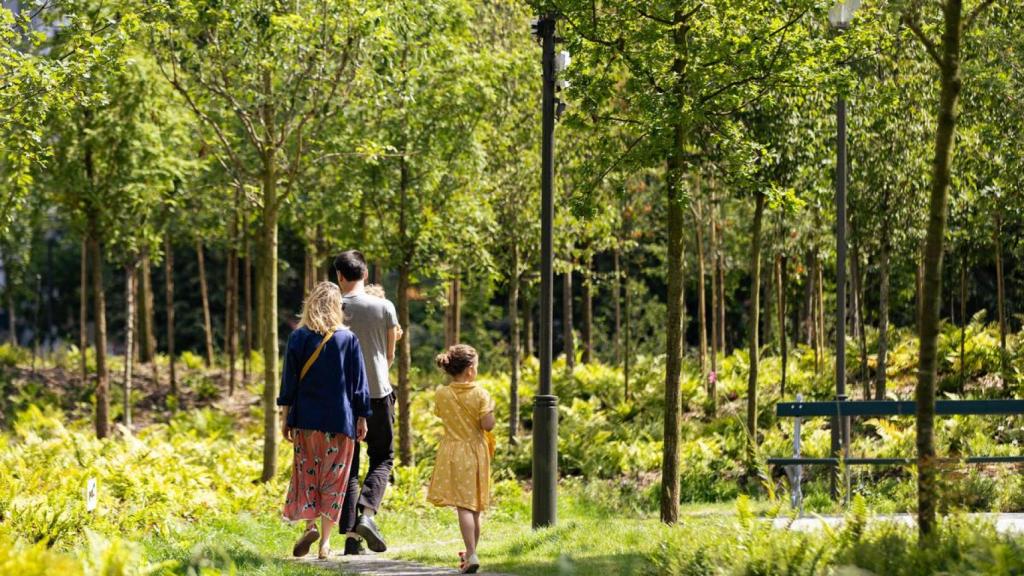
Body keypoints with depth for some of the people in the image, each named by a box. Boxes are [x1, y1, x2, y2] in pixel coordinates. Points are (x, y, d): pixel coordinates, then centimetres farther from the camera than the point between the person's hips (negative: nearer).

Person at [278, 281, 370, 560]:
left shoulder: (299, 337, -2)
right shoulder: (348, 339, -2)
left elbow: (289, 380, -1)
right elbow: (358, 383, 2)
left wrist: (285, 415, 5)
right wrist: (361, 418, 8)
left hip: (306, 419, 0)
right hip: (340, 419, 0)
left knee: (306, 472, 12)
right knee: (333, 478, 4)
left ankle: (310, 524, -9)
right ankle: (325, 540, 1)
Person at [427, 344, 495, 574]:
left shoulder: (441, 394, -5)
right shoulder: (480, 394, -10)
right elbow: (488, 425, -14)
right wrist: (490, 408, 4)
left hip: (452, 452, -1)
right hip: (476, 451, 1)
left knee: (463, 506, -8)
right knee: (474, 507, 13)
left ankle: (471, 555, -20)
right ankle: (471, 552, 24)